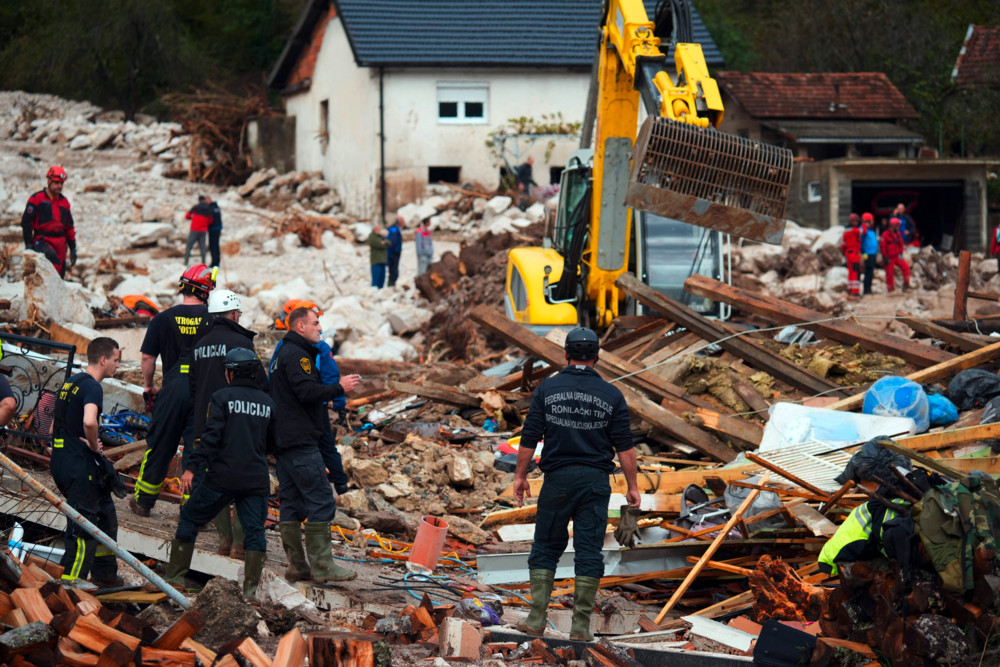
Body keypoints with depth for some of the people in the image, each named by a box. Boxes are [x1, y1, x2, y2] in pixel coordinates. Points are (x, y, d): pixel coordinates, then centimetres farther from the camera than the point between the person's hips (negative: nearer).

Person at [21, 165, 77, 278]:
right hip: (42, 241, -6)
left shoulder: (64, 202, 16)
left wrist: (73, 248, 19)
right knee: (52, 256, -36)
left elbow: (69, 226, 23)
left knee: (60, 274, 2)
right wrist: (28, 245, -8)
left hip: (60, 243, 6)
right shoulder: (37, 199, -1)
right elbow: (26, 222, -3)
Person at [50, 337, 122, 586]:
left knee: (104, 516, 22)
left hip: (60, 462, 10)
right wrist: (94, 445, -16)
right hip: (80, 465, -10)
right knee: (83, 528, -6)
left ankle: (105, 575, 33)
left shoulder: (69, 383, 15)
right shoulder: (92, 386, -15)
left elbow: (54, 428, 22)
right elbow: (89, 422, -35)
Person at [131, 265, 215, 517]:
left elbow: (147, 357, 3)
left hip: (173, 389, 1)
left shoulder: (164, 318, 0)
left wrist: (148, 385, 18)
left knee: (159, 446, 11)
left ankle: (143, 501, 21)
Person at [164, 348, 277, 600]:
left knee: (189, 519, 12)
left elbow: (211, 435, -13)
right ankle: (251, 587, -8)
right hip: (256, 480, 3)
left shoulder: (222, 397, -4)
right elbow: (272, 444, 16)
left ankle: (175, 575, 15)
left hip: (222, 477, -3)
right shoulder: (267, 403, 9)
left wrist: (192, 467, -14)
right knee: (255, 531, 3)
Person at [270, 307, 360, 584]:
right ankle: (321, 565, -11)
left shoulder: (283, 353, 21)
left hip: (283, 441, 11)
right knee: (321, 501, -9)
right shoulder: (296, 355, -12)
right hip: (300, 441, -11)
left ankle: (296, 565, 10)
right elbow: (308, 392, -22)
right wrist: (340, 387, -11)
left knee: (291, 503, 8)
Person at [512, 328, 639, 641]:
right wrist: (632, 486, 5)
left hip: (557, 478, 0)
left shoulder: (548, 389, 0)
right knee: (589, 553, 3)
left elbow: (529, 438, -2)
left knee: (545, 548, 9)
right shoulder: (611, 395, 1)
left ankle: (537, 619, 4)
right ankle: (581, 626, 1)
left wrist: (520, 476, 7)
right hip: (595, 482, 0)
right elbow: (624, 446, -1)